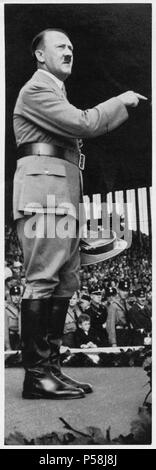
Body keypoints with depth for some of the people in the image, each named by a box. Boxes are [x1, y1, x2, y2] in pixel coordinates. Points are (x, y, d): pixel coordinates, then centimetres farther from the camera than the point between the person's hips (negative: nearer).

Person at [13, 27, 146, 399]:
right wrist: (121, 101, 0)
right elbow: (83, 124, -11)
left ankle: (50, 368, 10)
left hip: (63, 194, 10)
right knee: (42, 280, -13)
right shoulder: (36, 89, 0)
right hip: (44, 188, -10)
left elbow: (84, 129, 25)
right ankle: (36, 375, -8)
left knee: (65, 283, 5)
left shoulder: (55, 93, 33)